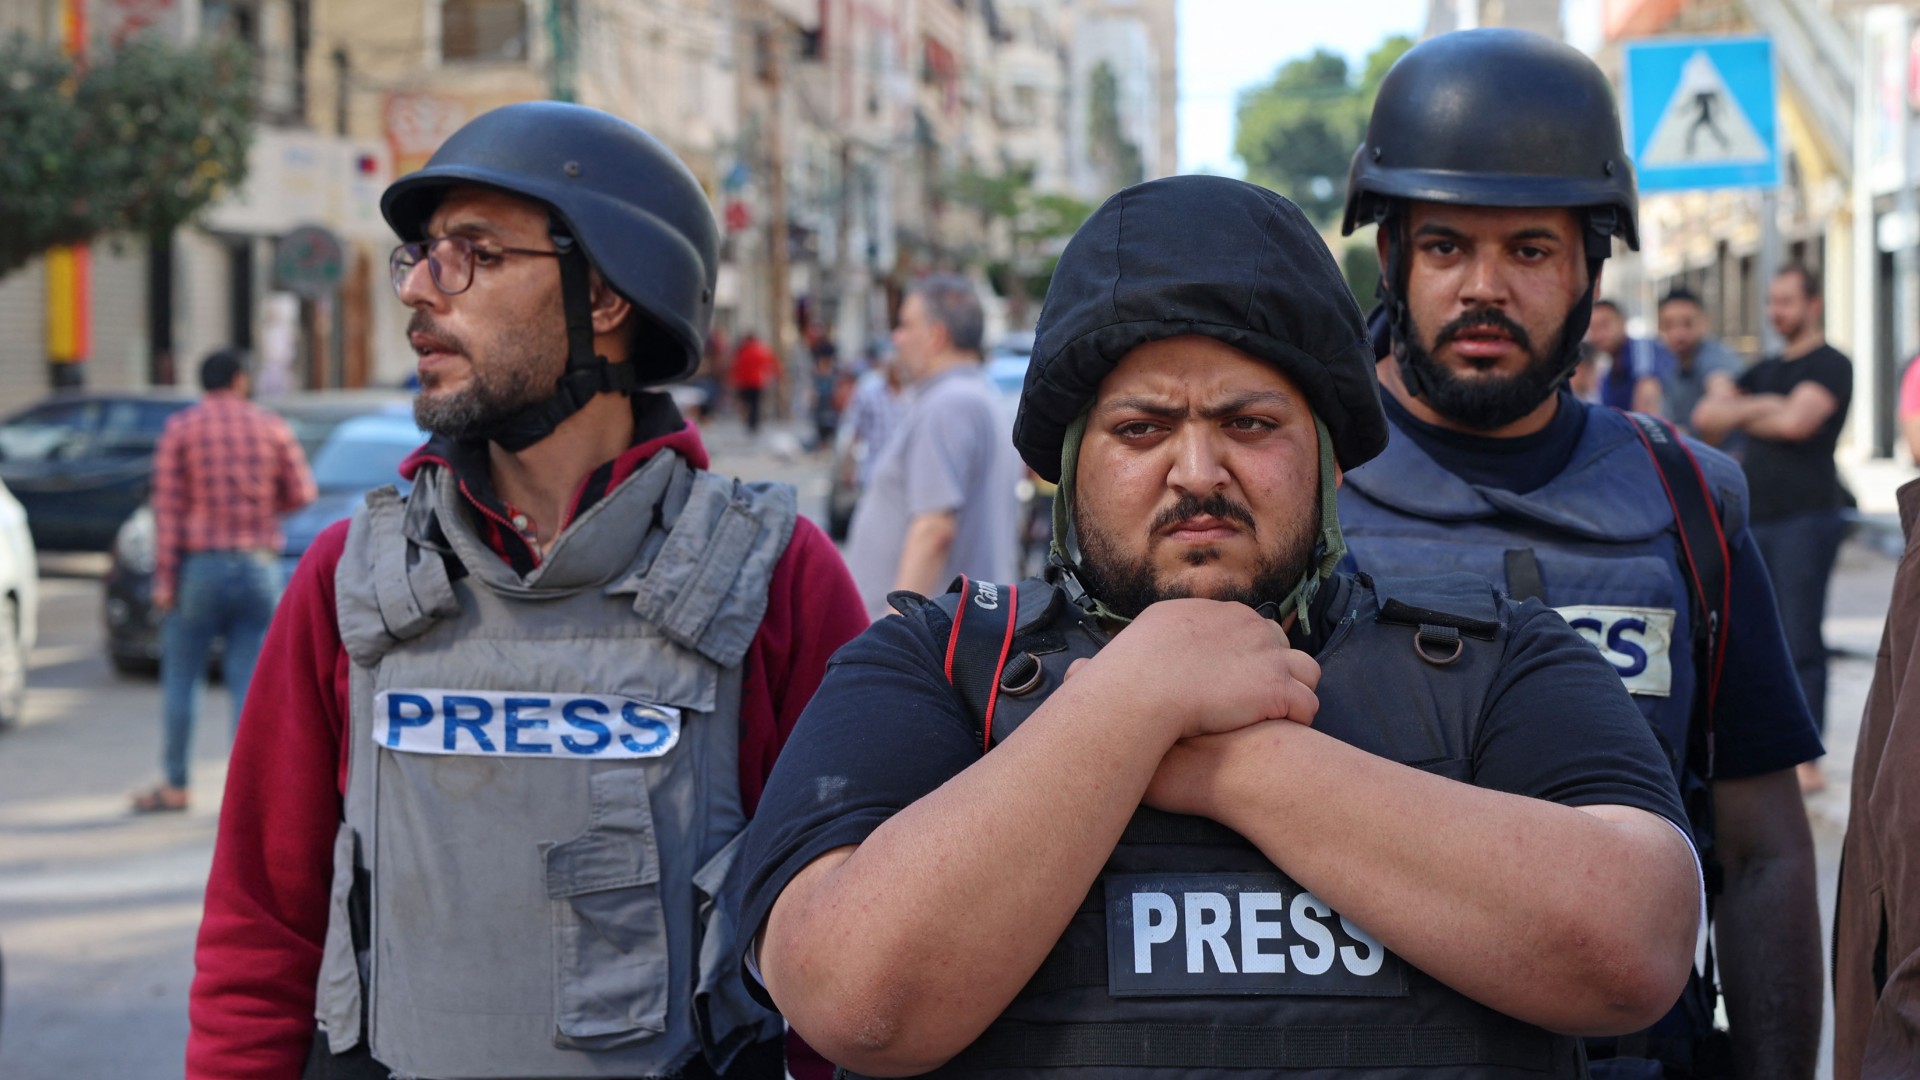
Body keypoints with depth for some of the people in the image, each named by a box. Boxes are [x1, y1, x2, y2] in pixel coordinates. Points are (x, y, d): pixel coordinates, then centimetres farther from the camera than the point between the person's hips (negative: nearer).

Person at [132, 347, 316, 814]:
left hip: (201, 565, -2)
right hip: (259, 566, 2)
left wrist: (164, 578, -7)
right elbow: (301, 492, 3)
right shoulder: (271, 427, 4)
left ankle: (174, 785, 10)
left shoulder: (180, 428, -1)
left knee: (181, 678, 7)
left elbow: (168, 506, -6)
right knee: (251, 682, 3)